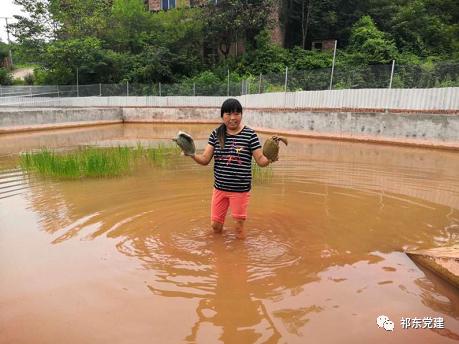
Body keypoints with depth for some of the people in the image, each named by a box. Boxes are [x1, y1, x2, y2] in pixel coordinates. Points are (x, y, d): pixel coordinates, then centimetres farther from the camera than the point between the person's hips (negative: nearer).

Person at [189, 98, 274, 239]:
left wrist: (269, 158, -30)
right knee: (216, 225, 17)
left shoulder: (250, 134, -8)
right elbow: (205, 159, -3)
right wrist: (192, 154, -22)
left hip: (240, 189, -3)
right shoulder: (216, 134, 0)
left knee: (239, 226, 10)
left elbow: (260, 160, -8)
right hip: (219, 187, 4)